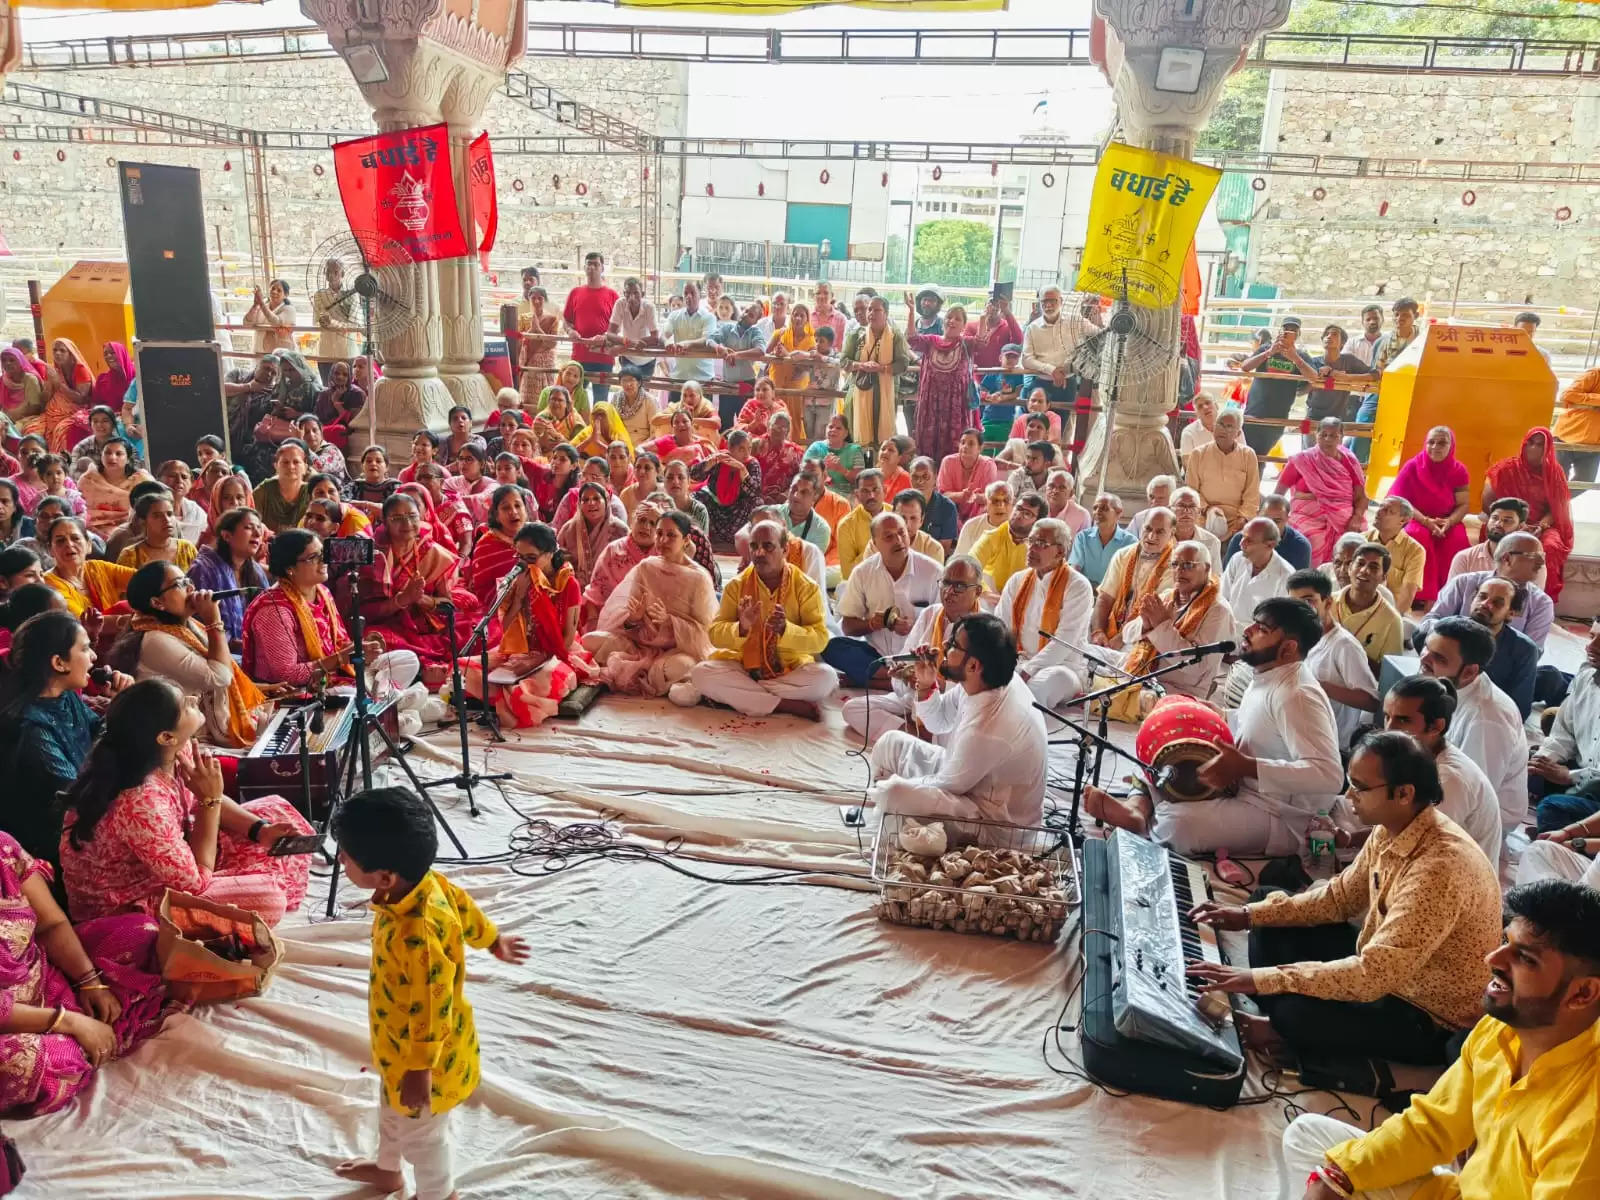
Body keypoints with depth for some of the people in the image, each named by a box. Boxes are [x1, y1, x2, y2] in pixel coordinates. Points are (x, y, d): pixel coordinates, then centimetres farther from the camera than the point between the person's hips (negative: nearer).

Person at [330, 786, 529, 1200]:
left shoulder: (416, 936, -44)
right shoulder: (428, 882, -18)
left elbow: (431, 1009, -33)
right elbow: (464, 908, 3)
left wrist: (420, 1070, -20)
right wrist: (493, 941, 22)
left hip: (424, 1054, -9)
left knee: (422, 1133, 20)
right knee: (392, 1110, 35)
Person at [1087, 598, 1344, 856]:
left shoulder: (1297, 696, -24)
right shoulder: (1268, 676, 6)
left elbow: (1328, 775, -33)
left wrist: (1245, 767, -36)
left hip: (1278, 819, -10)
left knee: (1178, 821, -34)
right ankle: (1137, 807, -18)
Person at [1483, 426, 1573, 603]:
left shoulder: (1554, 472, 6)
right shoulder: (1508, 468, 1)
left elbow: (1557, 507, 2)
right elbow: (1488, 502, -2)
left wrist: (1541, 526, -17)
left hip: (1543, 525, 2)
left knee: (1552, 547, -33)